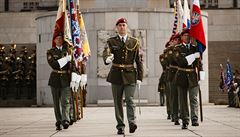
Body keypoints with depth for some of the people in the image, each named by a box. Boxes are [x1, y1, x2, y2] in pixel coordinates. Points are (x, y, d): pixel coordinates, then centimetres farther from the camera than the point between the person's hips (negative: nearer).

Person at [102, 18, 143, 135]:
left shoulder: (134, 42, 7)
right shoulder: (111, 41, 5)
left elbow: (139, 61, 7)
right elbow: (106, 52, -16)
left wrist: (140, 77, 1)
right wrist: (107, 58, -40)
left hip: (130, 75, -1)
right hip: (116, 75, 1)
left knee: (129, 100, -14)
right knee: (118, 102, 5)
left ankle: (132, 122, -19)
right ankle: (120, 126, 12)